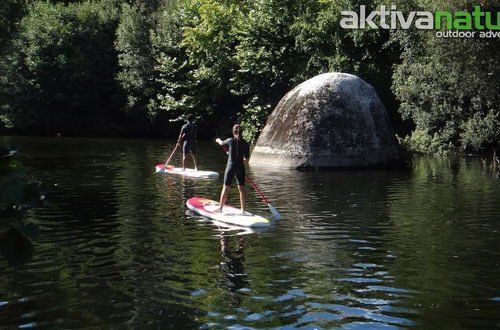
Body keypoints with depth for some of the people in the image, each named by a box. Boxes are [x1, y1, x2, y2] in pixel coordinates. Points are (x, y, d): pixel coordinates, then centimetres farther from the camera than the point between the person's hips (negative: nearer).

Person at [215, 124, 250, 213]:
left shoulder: (231, 141, -6)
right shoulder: (246, 144, -1)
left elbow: (221, 143, 16)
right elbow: (246, 159, 2)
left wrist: (218, 140, 39)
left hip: (231, 166, -2)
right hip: (241, 168, 2)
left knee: (226, 187, 4)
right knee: (241, 188, 9)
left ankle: (220, 208, 9)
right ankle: (242, 210, 11)